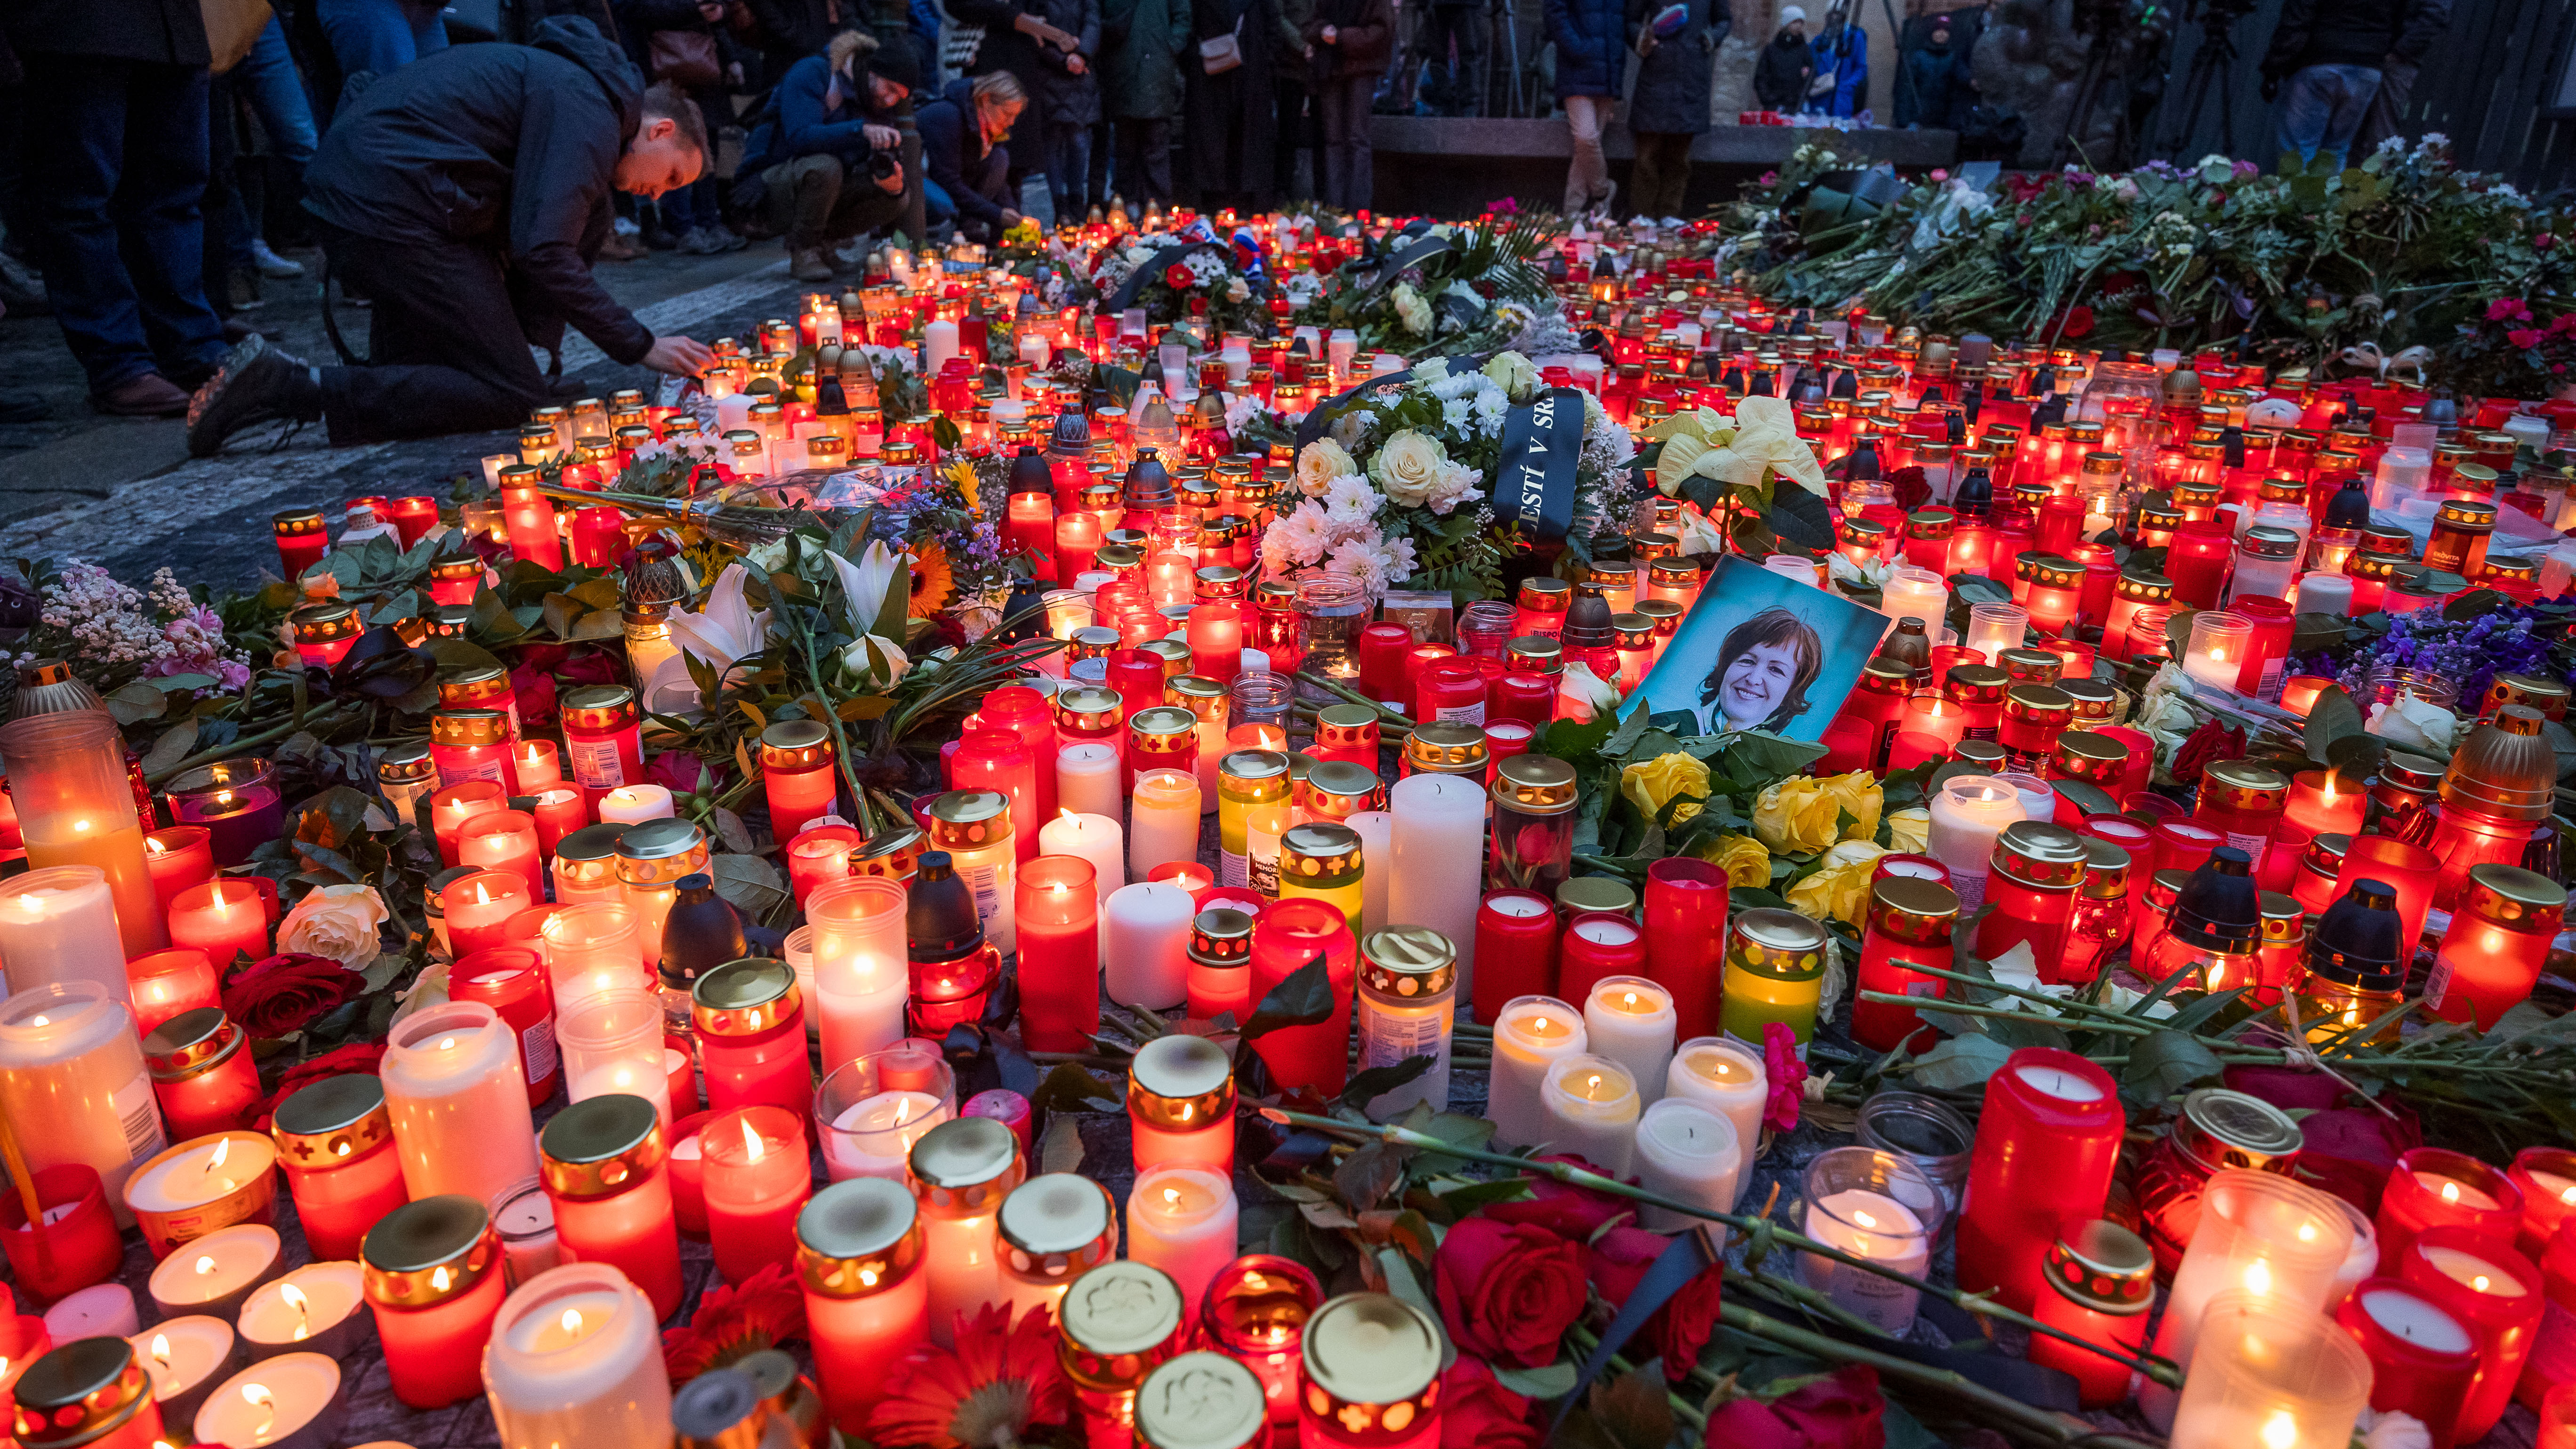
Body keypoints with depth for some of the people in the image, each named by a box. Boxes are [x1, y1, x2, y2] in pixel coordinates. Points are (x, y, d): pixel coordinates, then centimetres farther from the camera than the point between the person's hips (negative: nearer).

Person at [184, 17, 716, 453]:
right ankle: (290, 386, -11)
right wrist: (641, 345, -14)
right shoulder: (590, 113, -8)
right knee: (513, 398, -6)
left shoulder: (566, 81, 23)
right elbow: (542, 251, -19)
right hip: (387, 212, -10)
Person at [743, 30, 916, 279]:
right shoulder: (811, 74, -15)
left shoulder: (879, 102, 5)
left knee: (897, 198, -14)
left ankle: (822, 241, 2)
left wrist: (894, 182, -27)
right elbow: (800, 136, -31)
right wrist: (861, 130, -43)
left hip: (825, 191, 6)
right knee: (824, 166, -37)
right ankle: (803, 250, -16)